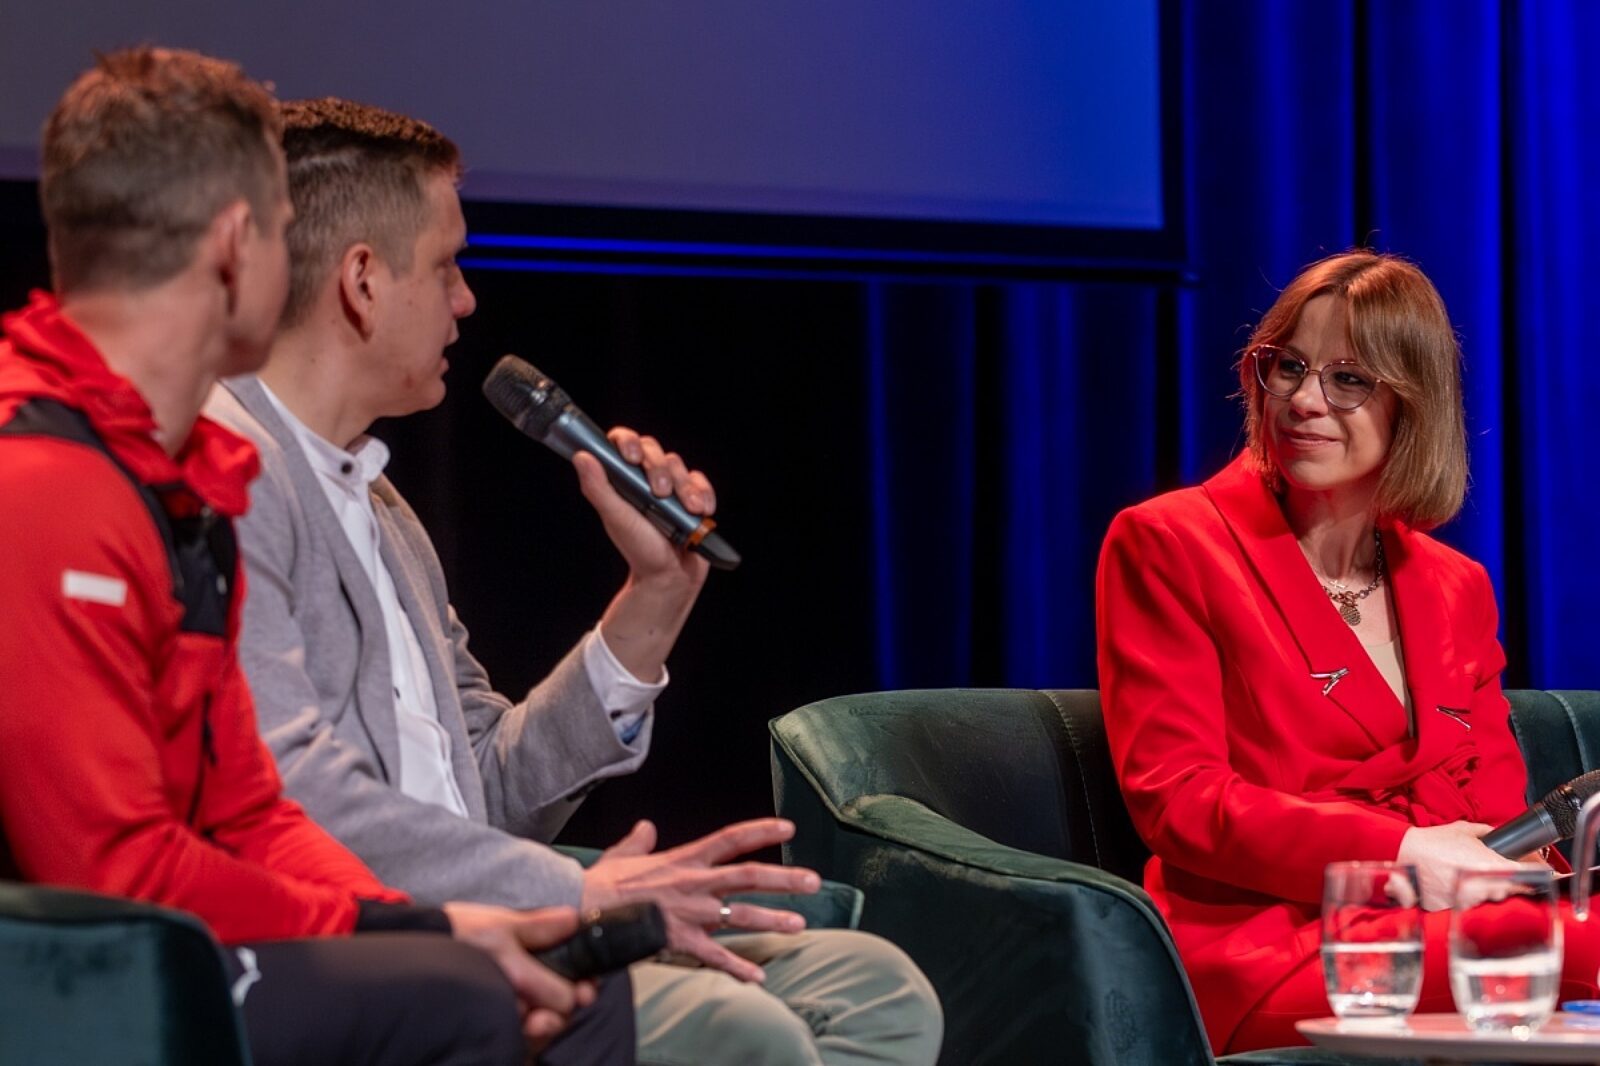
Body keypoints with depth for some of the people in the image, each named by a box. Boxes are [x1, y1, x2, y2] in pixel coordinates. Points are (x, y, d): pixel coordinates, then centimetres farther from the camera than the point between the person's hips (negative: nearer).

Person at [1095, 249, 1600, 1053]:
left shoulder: (1457, 589, 23)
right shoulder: (1165, 547, 7)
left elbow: (1499, 814, 18)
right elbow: (1174, 798, -2)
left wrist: (1506, 871, -10)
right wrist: (1402, 852, -13)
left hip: (1446, 926, 6)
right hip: (1267, 946, -6)